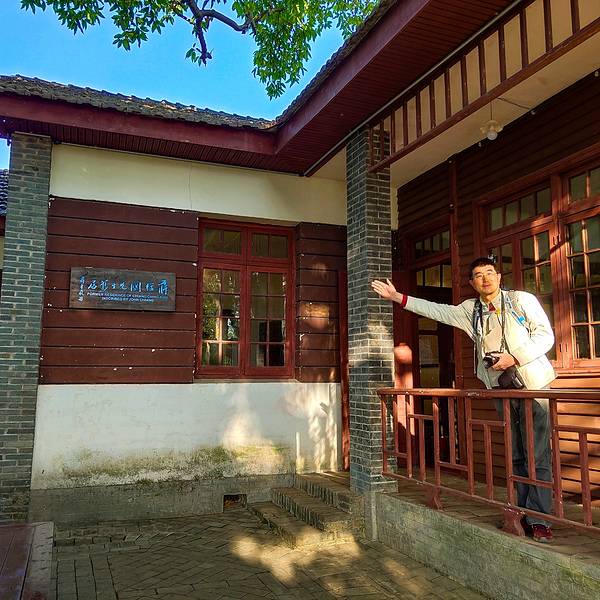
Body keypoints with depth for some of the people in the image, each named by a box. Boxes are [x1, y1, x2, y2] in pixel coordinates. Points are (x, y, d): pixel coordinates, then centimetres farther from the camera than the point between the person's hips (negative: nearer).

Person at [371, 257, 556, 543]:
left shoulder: (523, 300, -1)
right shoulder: (470, 310, 10)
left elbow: (545, 336, -4)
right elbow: (436, 310, 11)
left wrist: (514, 357, -15)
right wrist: (397, 297, 7)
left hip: (533, 383, -4)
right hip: (501, 387, 4)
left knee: (537, 455, -6)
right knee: (516, 455, 9)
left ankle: (539, 520, -1)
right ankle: (524, 513, 16)